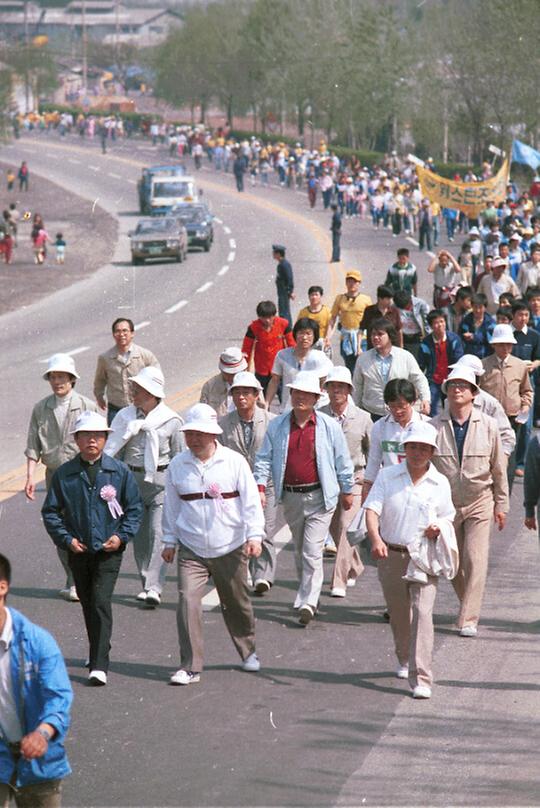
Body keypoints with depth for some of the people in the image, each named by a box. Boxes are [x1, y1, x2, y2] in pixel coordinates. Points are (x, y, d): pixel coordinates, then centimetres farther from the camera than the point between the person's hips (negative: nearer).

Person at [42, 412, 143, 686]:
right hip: (79, 551, 3)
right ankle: (98, 651, 36)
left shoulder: (119, 471, -1)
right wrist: (66, 538, -6)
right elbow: (50, 511, 5)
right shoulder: (64, 475, 0)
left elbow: (135, 508, 5)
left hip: (109, 550, -3)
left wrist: (122, 535, -7)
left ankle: (99, 665, -16)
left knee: (101, 602, -14)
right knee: (87, 603, 15)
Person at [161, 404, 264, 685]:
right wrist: (170, 541, 13)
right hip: (191, 551, 1)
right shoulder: (178, 465, 1)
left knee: (236, 604, 13)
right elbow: (171, 506, 11)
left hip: (230, 548, -1)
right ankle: (190, 666, -10)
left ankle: (248, 652, 37)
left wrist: (254, 535, -12)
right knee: (188, 602, -14)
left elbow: (251, 500, -4)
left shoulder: (234, 461, -5)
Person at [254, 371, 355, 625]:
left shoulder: (329, 426, -4)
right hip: (291, 497, 4)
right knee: (299, 551, 17)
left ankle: (307, 603, -11)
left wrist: (347, 491, 10)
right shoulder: (276, 426, 2)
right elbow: (264, 459, 3)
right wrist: (260, 487, -11)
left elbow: (342, 461, 5)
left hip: (319, 497, -4)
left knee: (312, 552, -12)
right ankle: (309, 594, 34)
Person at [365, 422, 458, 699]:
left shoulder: (440, 483, 2)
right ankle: (405, 661, 44)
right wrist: (375, 538, -28)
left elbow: (447, 519, 14)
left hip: (424, 558, -2)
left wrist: (439, 529, -10)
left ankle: (421, 679, -19)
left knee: (422, 612, -16)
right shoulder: (387, 476, 0)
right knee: (398, 614, 16)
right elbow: (372, 509, -10)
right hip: (390, 554, 2)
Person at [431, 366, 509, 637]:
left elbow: (498, 468, 3)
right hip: (445, 503, 1)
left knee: (475, 561, -9)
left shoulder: (488, 426, -5)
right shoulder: (434, 427, -8)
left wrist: (501, 504, 5)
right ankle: (469, 604, 32)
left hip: (479, 503, -1)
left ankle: (468, 620, -7)